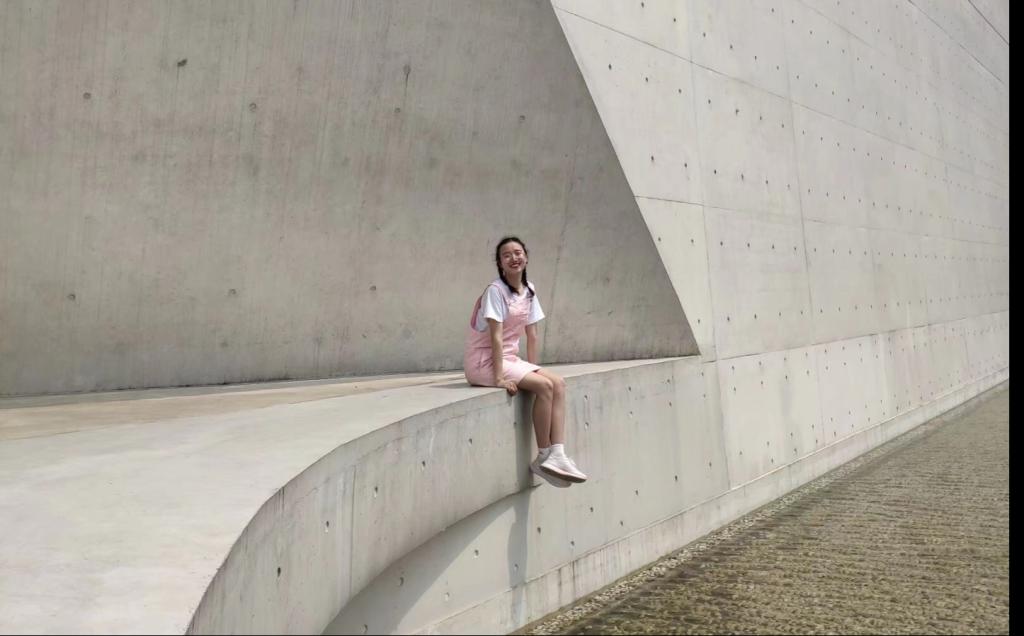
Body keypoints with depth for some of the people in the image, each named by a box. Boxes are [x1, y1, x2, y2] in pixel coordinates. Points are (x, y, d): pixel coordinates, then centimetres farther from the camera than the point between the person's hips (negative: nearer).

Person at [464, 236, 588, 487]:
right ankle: (543, 457, -9)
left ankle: (557, 455, -16)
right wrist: (499, 377, -24)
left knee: (558, 383, -12)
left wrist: (532, 369, 4)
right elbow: (496, 336, -20)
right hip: (484, 361, -7)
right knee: (544, 386, -22)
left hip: (509, 358, 7)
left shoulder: (529, 290, 7)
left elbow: (532, 336, 9)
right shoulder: (496, 290, -14)